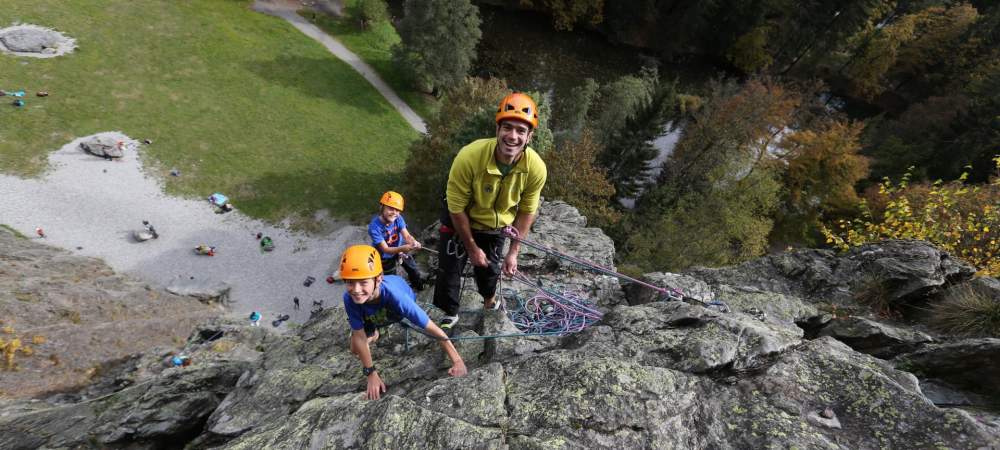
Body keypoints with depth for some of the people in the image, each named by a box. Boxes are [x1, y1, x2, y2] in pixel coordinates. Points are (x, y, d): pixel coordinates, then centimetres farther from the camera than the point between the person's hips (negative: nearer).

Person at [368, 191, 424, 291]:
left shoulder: (398, 218, -23)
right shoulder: (374, 226, -35)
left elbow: (407, 235, -29)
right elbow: (385, 249, -35)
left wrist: (414, 242, -54)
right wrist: (402, 248, -54)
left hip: (399, 249, 4)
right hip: (385, 256, -4)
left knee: (412, 268, 15)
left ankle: (418, 283, 43)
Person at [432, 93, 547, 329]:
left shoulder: (536, 168, -28)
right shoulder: (469, 157, -37)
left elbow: (527, 211, -12)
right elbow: (457, 208, -24)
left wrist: (513, 252, -7)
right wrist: (472, 248, -15)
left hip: (497, 227, 2)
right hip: (460, 222, -2)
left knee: (489, 268, 22)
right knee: (449, 269, 6)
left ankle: (489, 298, 57)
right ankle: (450, 314, 36)